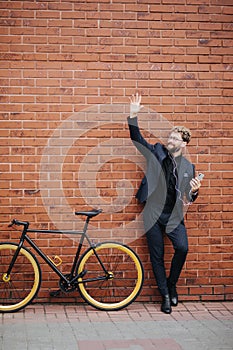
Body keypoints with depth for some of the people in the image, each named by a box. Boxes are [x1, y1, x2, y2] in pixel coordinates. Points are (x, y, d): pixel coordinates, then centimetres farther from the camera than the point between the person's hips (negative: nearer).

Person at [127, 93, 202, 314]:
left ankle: (172, 284, 8)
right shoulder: (156, 153, 4)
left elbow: (187, 198, 10)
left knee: (182, 248, -19)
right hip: (153, 213, 0)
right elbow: (137, 139, -1)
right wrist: (133, 117, -13)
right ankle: (165, 295, 17)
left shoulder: (188, 167, 7)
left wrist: (194, 191, -12)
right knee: (157, 256, 3)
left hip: (173, 215, 0)